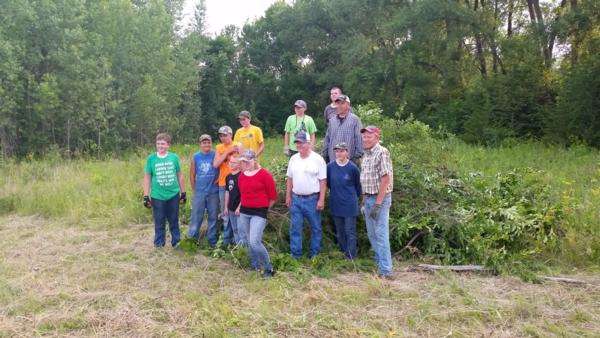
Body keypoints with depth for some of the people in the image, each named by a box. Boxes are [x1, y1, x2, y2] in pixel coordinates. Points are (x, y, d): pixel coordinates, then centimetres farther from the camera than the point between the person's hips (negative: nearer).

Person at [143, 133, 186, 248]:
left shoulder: (174, 157, -1)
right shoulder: (151, 158, -3)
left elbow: (180, 175, 8)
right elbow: (147, 178, 1)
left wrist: (183, 193, 9)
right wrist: (146, 196, -1)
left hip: (173, 195, 1)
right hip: (157, 197, -1)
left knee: (174, 222, 12)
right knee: (159, 224, 8)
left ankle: (176, 243, 25)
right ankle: (159, 246, 21)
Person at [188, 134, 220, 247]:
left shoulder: (216, 155, -2)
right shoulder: (195, 157, 2)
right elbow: (192, 175, 7)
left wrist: (218, 180, -9)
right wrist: (195, 189, 6)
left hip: (213, 192, 0)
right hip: (199, 192, 0)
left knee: (213, 216, 8)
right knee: (196, 216, 3)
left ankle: (212, 240, 20)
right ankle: (192, 238, 14)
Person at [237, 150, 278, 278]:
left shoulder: (265, 175, -11)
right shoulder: (241, 176, 8)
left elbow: (273, 197, -5)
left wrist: (263, 209, 5)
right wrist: (240, 207, 13)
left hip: (259, 213, -6)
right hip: (244, 212, 6)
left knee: (254, 242, -16)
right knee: (250, 242, 13)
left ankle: (268, 268, 1)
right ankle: (255, 265, 30)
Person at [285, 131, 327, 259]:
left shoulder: (317, 159, -7)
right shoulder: (293, 159, 7)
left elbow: (323, 181, -8)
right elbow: (289, 179, 13)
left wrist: (321, 200, -12)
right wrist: (288, 196, 10)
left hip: (312, 199, -4)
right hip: (296, 199, 4)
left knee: (316, 227, 7)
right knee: (295, 228, 7)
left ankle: (314, 254, 20)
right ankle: (295, 254, 16)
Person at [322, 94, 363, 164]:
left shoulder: (355, 119, -3)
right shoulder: (332, 120, 13)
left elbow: (359, 139, -6)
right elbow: (327, 139, 17)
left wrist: (357, 156, -11)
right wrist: (325, 155, 13)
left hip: (349, 159, -4)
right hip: (332, 160, 5)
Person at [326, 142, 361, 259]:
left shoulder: (352, 168, -11)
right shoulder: (330, 166, -4)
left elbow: (357, 185, 5)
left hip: (349, 204, -3)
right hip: (336, 204, 3)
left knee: (350, 232, 1)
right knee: (339, 232, 13)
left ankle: (350, 257, 8)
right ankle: (343, 252, 27)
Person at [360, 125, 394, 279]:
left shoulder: (382, 153, -14)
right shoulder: (366, 155, 13)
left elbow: (386, 179, -19)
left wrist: (378, 203, -20)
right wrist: (364, 200, 14)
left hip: (380, 199, -9)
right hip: (368, 198, 9)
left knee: (381, 234, -7)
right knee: (372, 234, 15)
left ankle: (385, 270, 0)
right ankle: (379, 262, 28)